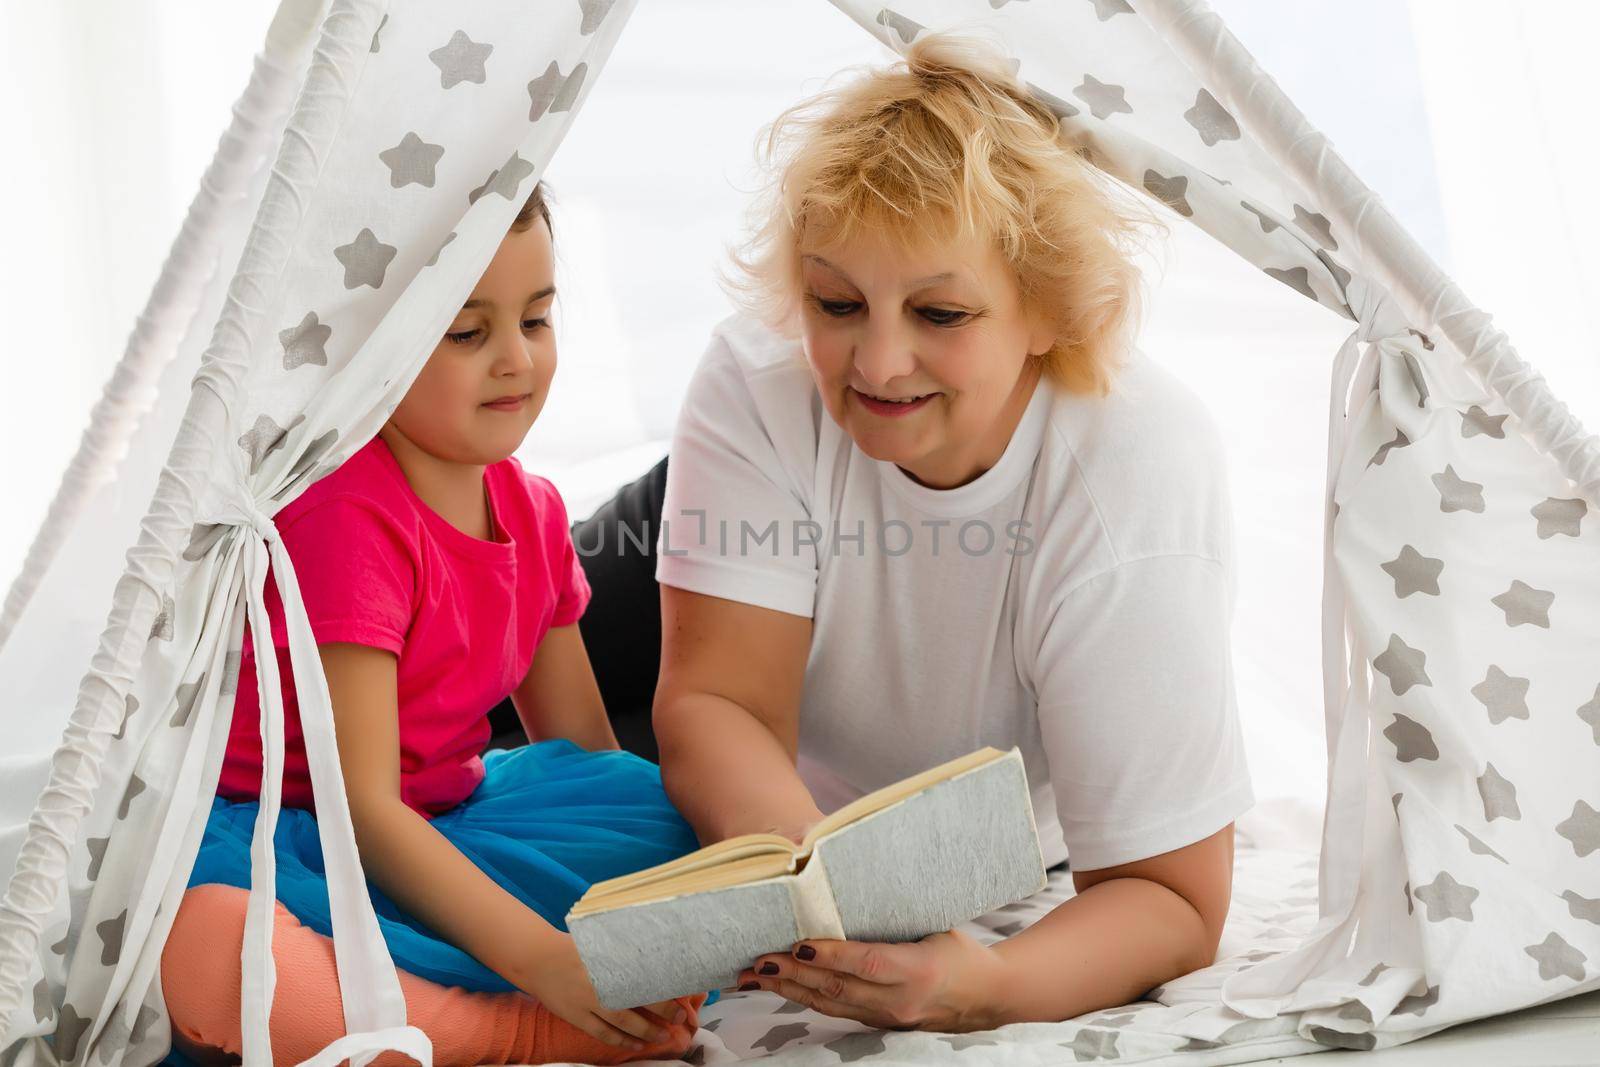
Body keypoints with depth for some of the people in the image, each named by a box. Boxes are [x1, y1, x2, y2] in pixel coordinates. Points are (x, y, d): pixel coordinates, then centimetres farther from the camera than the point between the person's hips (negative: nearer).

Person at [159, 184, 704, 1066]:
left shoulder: (533, 511, 4)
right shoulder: (345, 518, -20)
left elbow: (585, 752, 6)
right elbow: (363, 801, -25)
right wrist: (542, 958, -34)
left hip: (428, 832, 8)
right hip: (276, 838, -7)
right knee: (202, 950, -43)